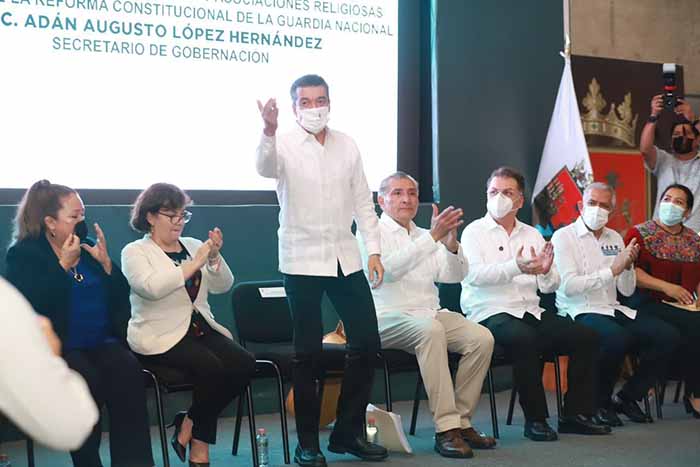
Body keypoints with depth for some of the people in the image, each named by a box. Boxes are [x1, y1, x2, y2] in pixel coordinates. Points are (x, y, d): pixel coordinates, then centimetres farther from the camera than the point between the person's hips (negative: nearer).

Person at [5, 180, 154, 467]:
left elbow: (121, 298, 11)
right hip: (56, 347, -4)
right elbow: (34, 304, -17)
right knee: (85, 378, -34)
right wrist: (64, 265, -16)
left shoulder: (88, 248, 15)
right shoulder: (24, 255, 1)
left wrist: (105, 262, -2)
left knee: (127, 370, -28)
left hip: (102, 342, 4)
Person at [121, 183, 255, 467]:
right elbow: (151, 287, -21)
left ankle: (190, 428, -2)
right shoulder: (134, 252, 0)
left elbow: (222, 286, 9)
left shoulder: (193, 245, 16)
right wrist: (195, 263, -20)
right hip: (160, 337, -6)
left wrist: (214, 257, -9)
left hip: (201, 330, 6)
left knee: (244, 364, -19)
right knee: (211, 367, -29)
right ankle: (199, 442, -3)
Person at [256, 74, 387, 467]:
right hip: (302, 260, -4)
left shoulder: (347, 145, 8)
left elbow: (363, 202, 11)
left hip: (346, 258, 4)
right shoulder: (285, 145, -4)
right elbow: (265, 167, -27)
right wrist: (269, 131, -46)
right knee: (308, 353, 1)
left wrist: (374, 250, 4)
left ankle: (349, 432, 20)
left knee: (367, 342, 5)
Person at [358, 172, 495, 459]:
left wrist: (451, 244, -14)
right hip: (388, 319, -6)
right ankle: (446, 427, -33)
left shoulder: (425, 236, 20)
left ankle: (461, 421, -9)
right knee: (430, 330, -36)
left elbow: (454, 275, 7)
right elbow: (388, 268, -20)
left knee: (481, 338, -18)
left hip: (429, 314, 6)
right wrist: (433, 237, -24)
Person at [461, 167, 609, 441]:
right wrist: (515, 268, -29)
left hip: (531, 311, 6)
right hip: (491, 313, -6)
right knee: (525, 339, -35)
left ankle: (576, 414, -2)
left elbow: (550, 286, 11)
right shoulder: (474, 232, 4)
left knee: (585, 337, -11)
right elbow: (474, 275, -16)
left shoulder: (532, 235, 18)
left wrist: (545, 272, -13)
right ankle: (535, 419, -22)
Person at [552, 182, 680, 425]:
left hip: (613, 309, 7)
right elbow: (568, 286, -16)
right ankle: (599, 402, -11)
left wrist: (628, 266, -6)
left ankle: (627, 397, 2)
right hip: (580, 312, -7)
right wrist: (612, 270, -17)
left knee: (667, 335, -13)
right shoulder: (564, 237, -2)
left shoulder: (615, 238, 18)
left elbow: (627, 290, 15)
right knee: (617, 337, -36)